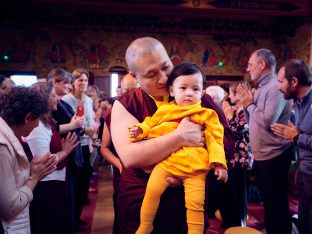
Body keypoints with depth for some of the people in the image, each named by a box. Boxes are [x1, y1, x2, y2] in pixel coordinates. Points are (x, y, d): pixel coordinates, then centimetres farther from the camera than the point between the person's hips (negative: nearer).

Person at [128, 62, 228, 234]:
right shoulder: (164, 111, 10)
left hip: (195, 168, -1)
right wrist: (140, 130, 0)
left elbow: (215, 140, 8)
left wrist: (219, 163, -1)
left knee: (195, 202, -12)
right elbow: (150, 124, 21)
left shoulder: (206, 115, 8)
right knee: (152, 190, -12)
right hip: (167, 162, 1)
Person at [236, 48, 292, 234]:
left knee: (277, 203, 4)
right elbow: (252, 121, 13)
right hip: (261, 155, 9)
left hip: (274, 156, -9)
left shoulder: (276, 87, -17)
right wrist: (246, 103, -1)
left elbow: (267, 121, -26)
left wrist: (250, 104, -13)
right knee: (268, 200, 21)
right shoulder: (261, 88, 11)